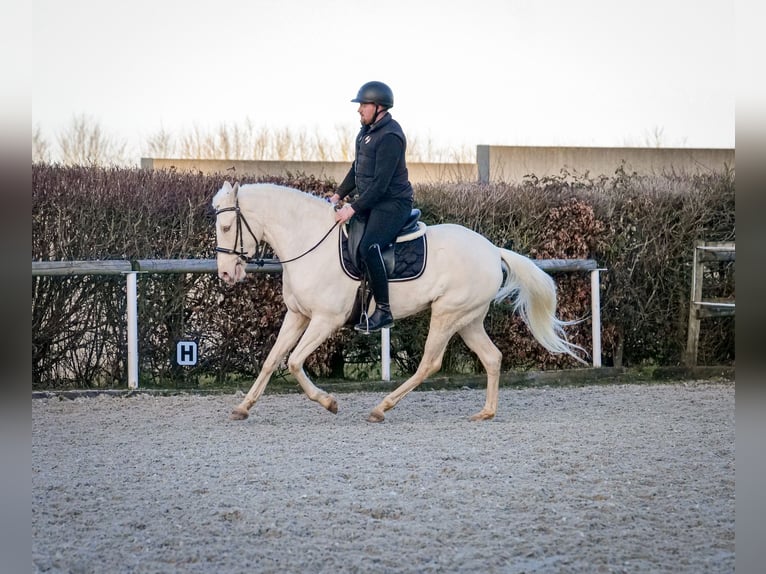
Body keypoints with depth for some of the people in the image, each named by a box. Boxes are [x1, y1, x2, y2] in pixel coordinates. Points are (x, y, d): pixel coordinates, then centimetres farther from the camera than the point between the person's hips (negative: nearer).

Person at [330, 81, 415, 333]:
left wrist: (354, 208, -23)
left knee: (369, 247, -29)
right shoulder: (367, 131, 13)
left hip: (392, 203, -11)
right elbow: (356, 170, 22)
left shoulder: (389, 136, -19)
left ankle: (383, 311, -25)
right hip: (371, 202, 11)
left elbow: (381, 184, -23)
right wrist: (338, 196, 12)